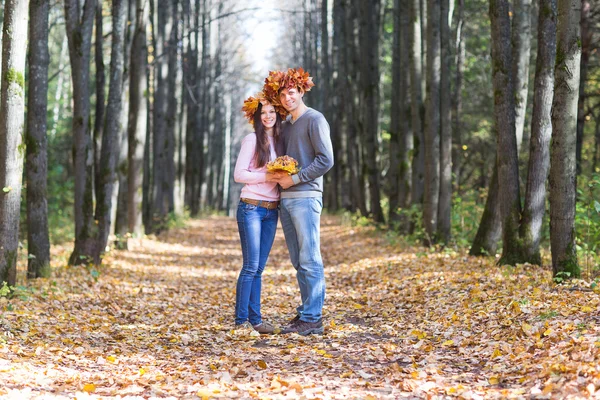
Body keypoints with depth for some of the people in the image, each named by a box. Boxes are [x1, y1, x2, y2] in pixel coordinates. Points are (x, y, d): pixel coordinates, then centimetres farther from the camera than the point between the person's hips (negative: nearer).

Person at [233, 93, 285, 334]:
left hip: (271, 210, 6)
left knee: (259, 268, 7)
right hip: (251, 208, -6)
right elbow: (238, 174, -10)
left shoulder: (279, 141, 14)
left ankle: (255, 319, 9)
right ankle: (241, 320, -5)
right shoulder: (252, 140, -5)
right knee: (251, 266, -9)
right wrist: (267, 176, -15)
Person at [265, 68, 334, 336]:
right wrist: (278, 173, 9)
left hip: (305, 197, -8)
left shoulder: (314, 120, -4)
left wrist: (295, 179, -12)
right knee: (298, 261, 8)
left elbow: (326, 160, -12)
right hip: (285, 199, 8)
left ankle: (312, 318, -8)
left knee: (309, 260, -8)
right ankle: (305, 313, 12)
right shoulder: (285, 125, 20)